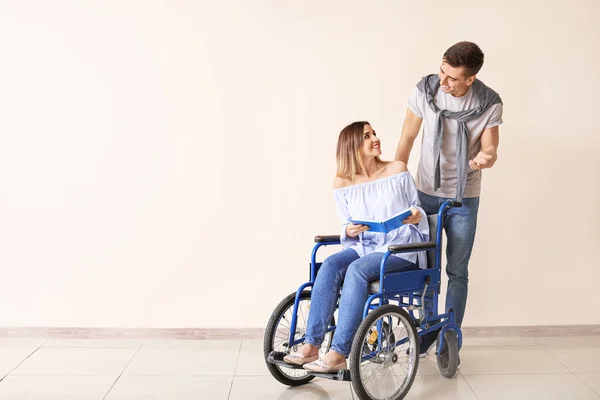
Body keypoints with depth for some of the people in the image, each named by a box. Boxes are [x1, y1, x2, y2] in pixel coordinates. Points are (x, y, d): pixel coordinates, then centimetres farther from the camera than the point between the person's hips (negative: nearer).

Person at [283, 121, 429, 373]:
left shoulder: (397, 170, 3)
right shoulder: (342, 183, 6)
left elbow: (416, 208, 9)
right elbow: (346, 226, 11)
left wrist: (416, 216, -13)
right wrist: (349, 231, -12)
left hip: (401, 247, -3)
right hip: (363, 247, 3)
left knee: (357, 269, -31)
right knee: (330, 265, -27)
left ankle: (338, 354, -32)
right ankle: (311, 345, -26)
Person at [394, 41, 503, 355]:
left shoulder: (489, 104, -13)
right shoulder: (425, 90, -11)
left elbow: (490, 149, -7)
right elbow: (407, 138, -2)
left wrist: (485, 158, -32)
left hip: (463, 199, -1)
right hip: (425, 192, 1)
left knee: (457, 272, 5)